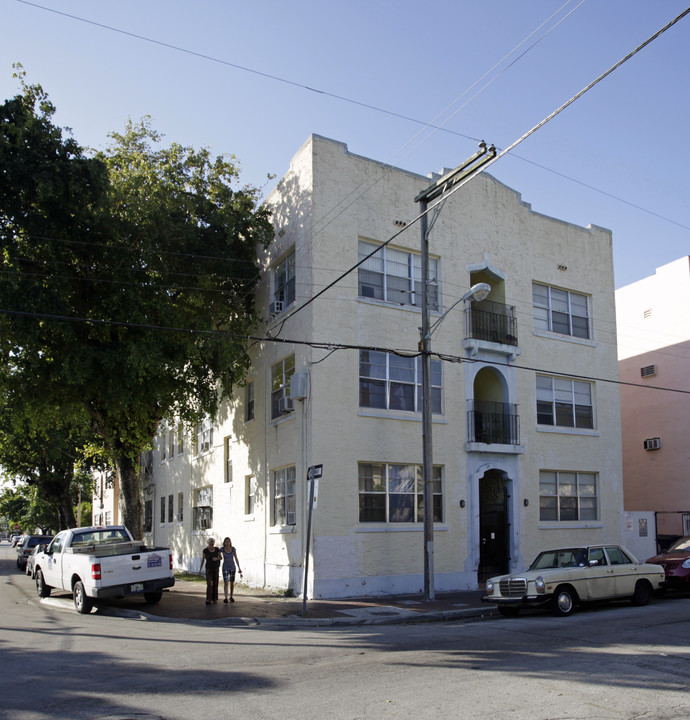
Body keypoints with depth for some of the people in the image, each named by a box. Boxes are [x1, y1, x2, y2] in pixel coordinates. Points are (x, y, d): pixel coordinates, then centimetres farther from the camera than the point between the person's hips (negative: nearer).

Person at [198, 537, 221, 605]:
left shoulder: (217, 549, -1)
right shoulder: (205, 550, -9)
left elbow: (221, 557, 7)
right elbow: (202, 560, -4)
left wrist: (216, 558, -16)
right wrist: (200, 570, -7)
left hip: (216, 568, 3)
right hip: (208, 568, -3)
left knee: (215, 583, 7)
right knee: (209, 584, -15)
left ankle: (214, 598, 22)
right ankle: (208, 600, -17)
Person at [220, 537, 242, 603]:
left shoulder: (233, 548, -5)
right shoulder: (222, 549, -8)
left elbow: (236, 559, -1)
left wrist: (239, 568, -3)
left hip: (232, 567, 1)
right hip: (225, 567, -1)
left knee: (232, 583, 8)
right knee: (226, 583, -15)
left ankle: (231, 597, 26)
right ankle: (226, 598, -11)